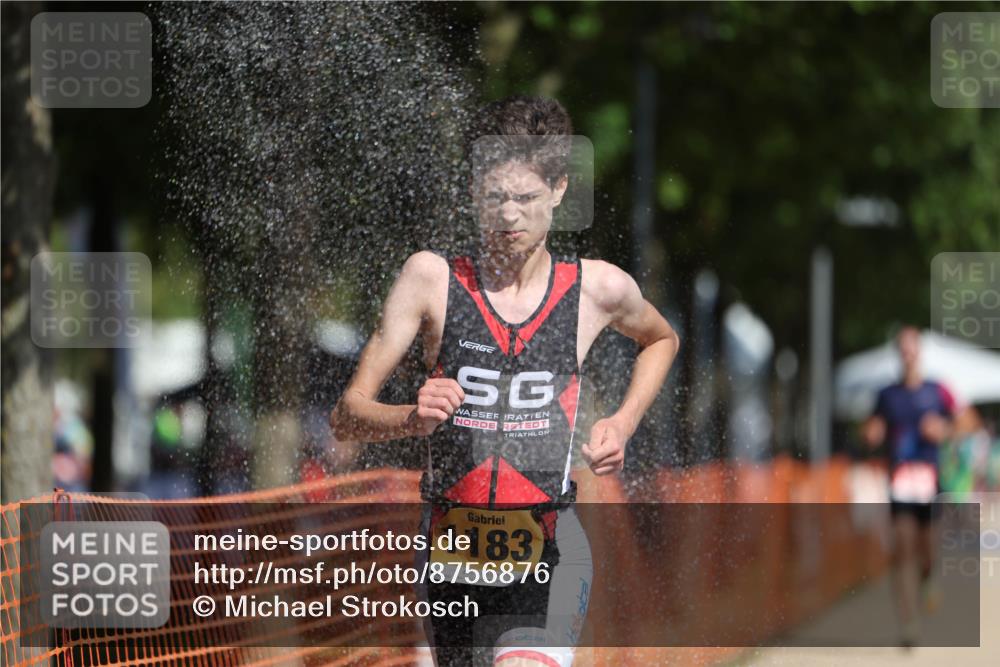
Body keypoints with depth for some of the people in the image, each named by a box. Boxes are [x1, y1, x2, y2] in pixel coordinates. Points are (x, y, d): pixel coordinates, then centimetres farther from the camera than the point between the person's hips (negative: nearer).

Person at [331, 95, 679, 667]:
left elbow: (662, 340, 28)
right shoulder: (432, 278, 0)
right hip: (451, 550, 2)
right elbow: (348, 414, -2)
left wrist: (623, 424, 11)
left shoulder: (598, 288, 3)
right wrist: (412, 418, -23)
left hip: (548, 555, -2)